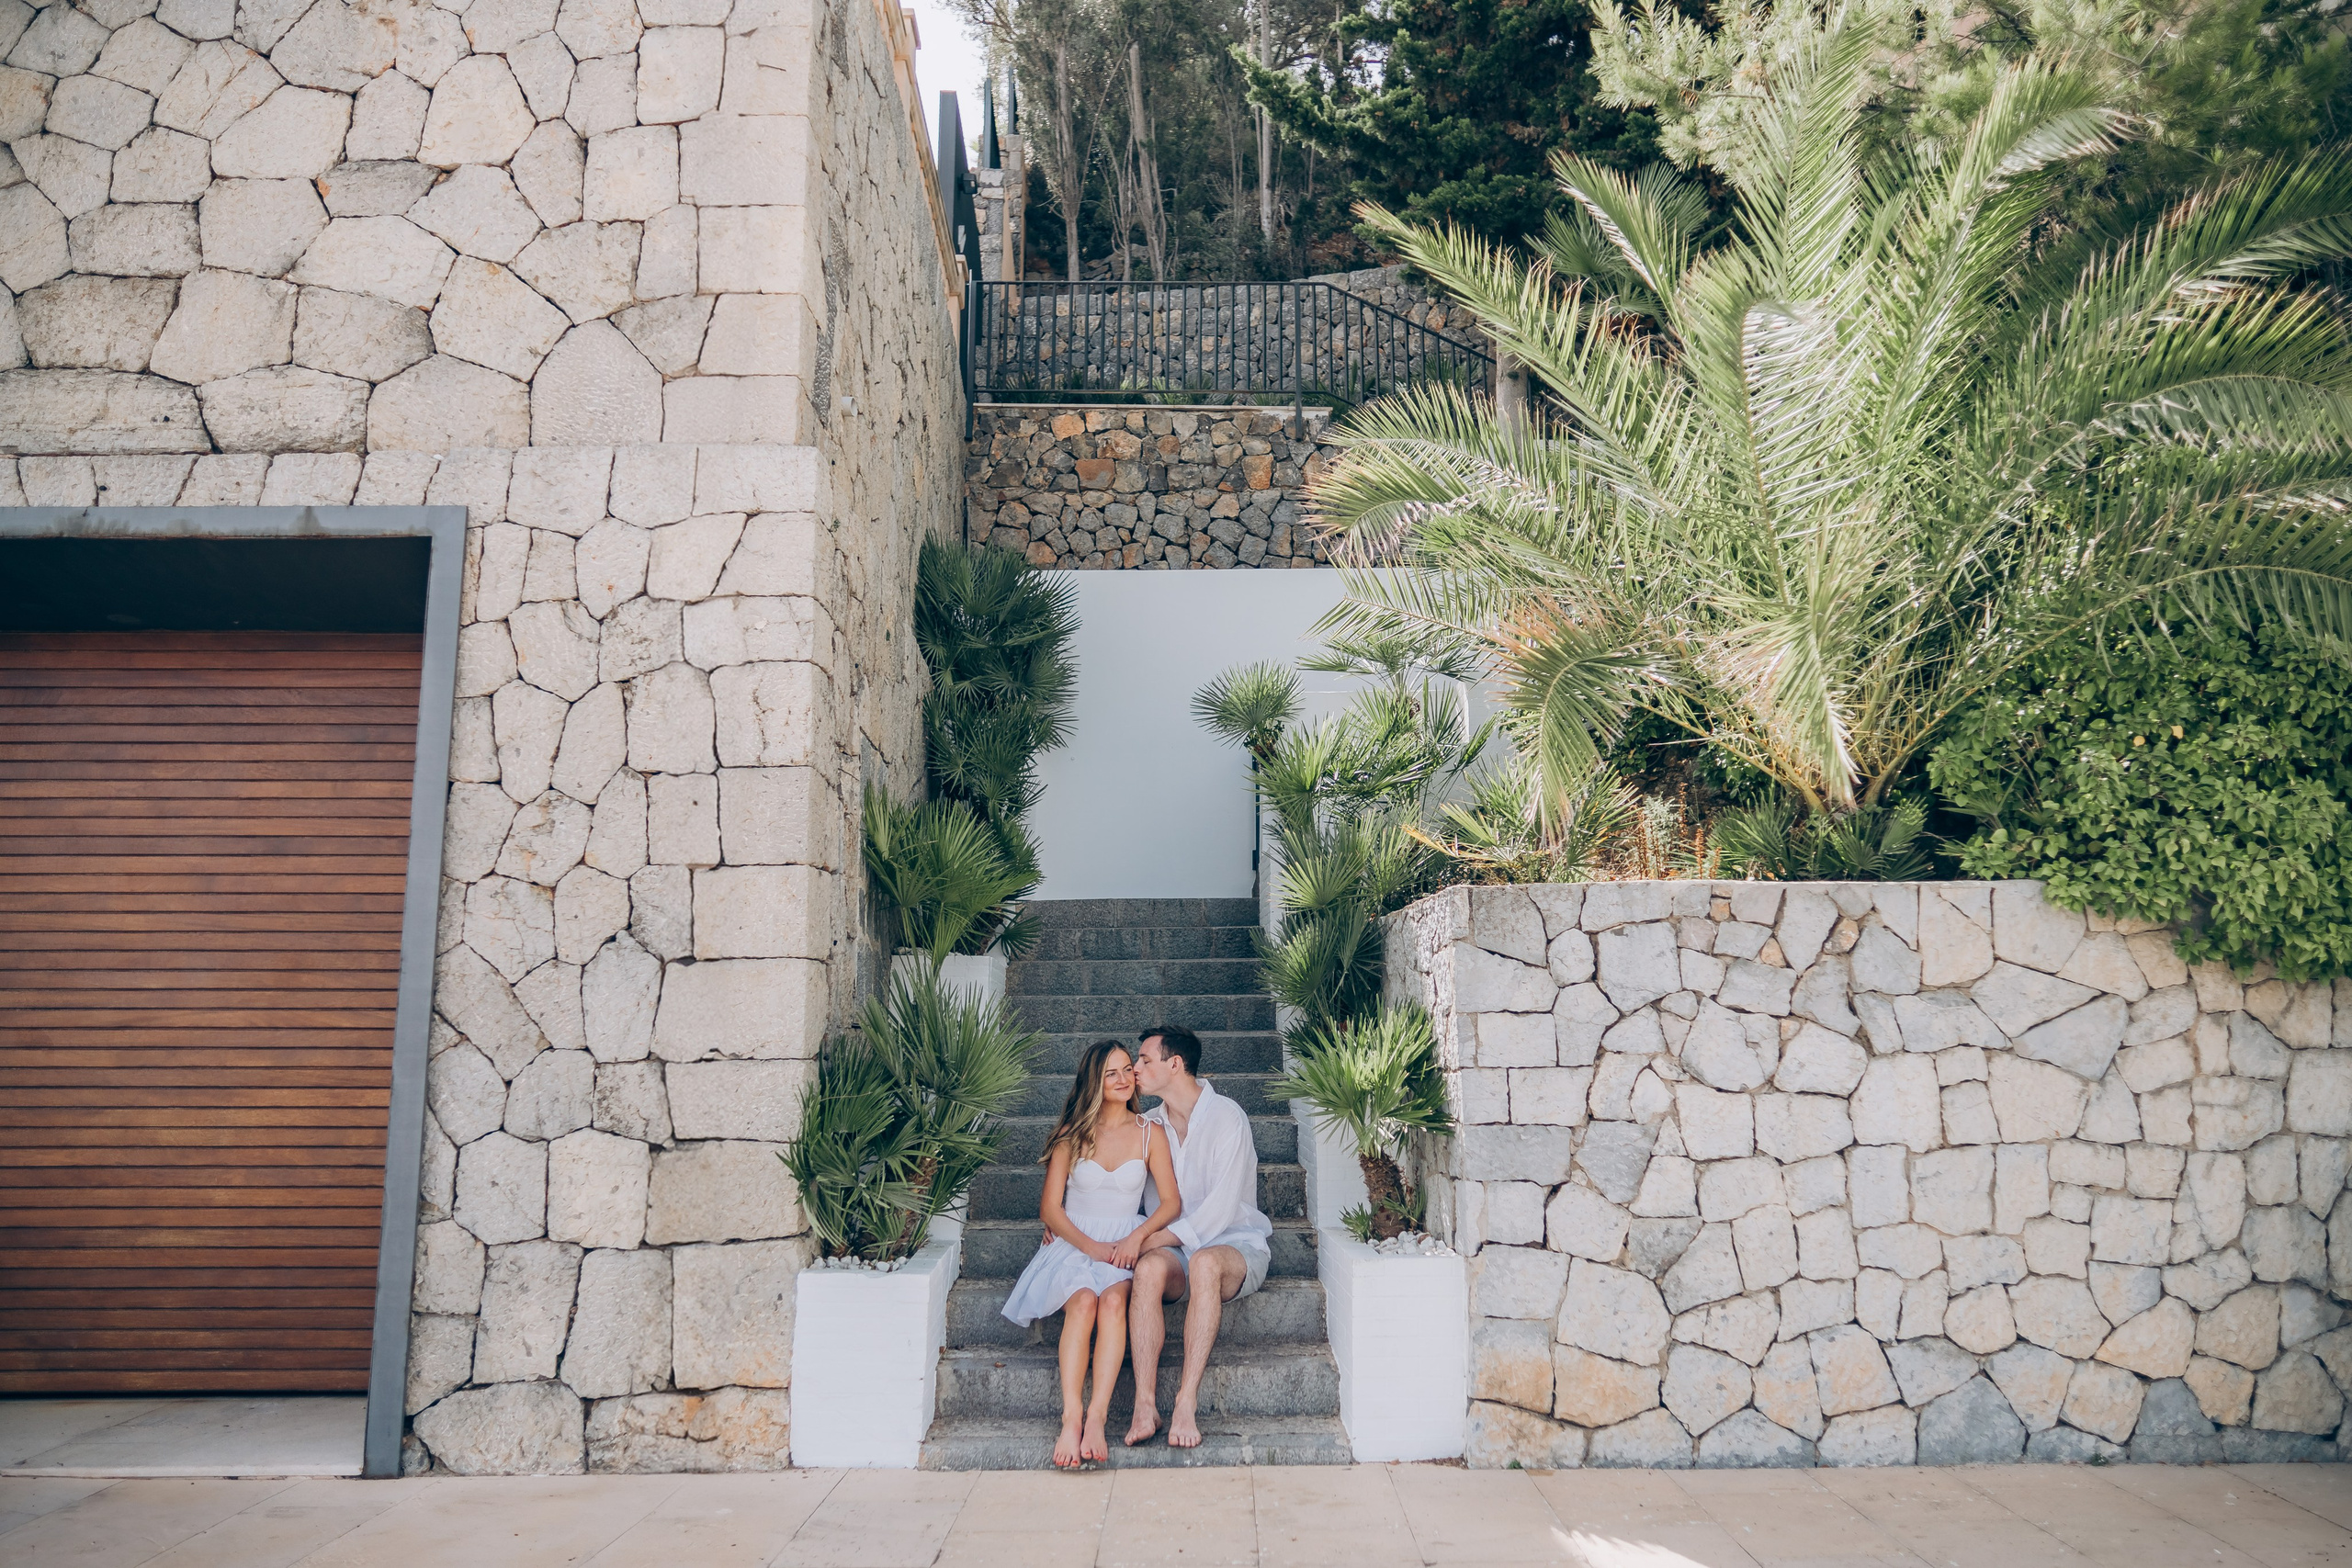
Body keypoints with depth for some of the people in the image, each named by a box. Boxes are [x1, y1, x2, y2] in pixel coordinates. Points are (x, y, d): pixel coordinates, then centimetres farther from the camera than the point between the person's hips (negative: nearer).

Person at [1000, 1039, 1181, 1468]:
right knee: (1083, 1302, -33)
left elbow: (1171, 1202, 4)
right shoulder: (1072, 1134, 7)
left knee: (1113, 1300, -33)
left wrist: (1136, 1237, -14)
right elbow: (1050, 1208, 4)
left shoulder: (1150, 1134, 9)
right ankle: (1070, 1419, -37)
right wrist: (1090, 1246, -11)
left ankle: (1096, 1417, -38)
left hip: (1124, 1246, 0)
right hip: (1074, 1244, 0)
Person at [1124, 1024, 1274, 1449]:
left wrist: (1164, 1236, -22)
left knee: (1205, 1262, -39)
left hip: (1236, 1243, -4)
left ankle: (1186, 1402, -38)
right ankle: (1145, 1405, -36)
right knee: (1149, 1267, -32)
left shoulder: (1227, 1117, -9)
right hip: (1177, 1247, 4)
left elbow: (1222, 1207, -16)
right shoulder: (1150, 1124, 12)